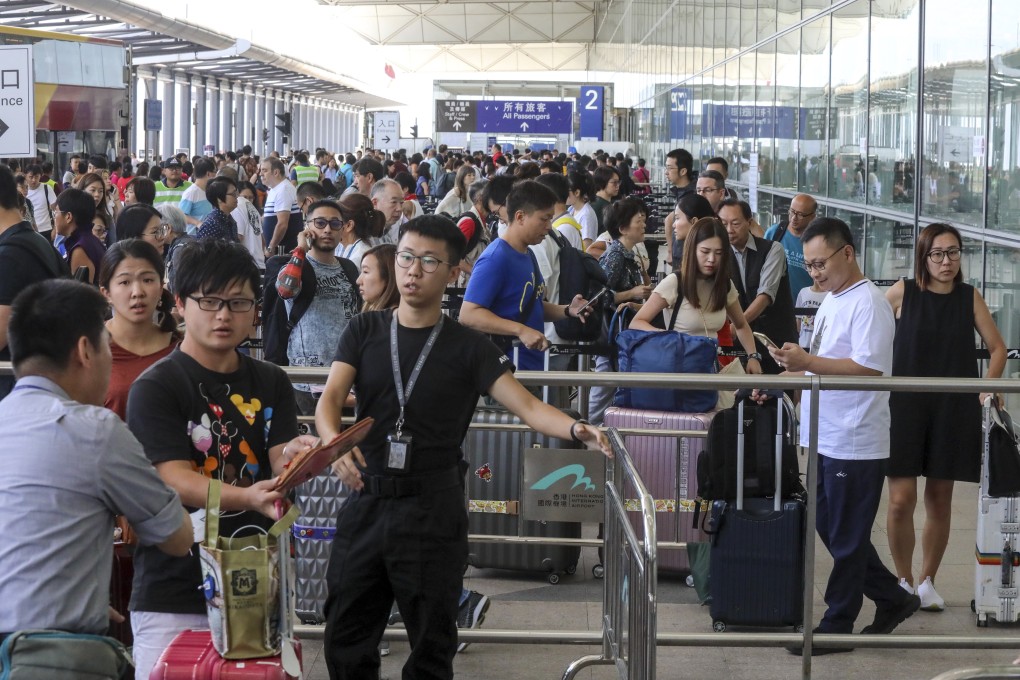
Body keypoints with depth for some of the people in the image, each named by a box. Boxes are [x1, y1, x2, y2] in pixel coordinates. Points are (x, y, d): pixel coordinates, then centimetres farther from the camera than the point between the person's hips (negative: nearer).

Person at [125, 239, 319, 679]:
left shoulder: (271, 383, 9)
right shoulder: (155, 387, -6)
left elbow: (279, 470, -1)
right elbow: (176, 481, -16)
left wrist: (291, 459, -25)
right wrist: (246, 497, -34)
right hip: (174, 597, -4)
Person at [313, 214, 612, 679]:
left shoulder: (468, 349, 1)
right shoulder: (364, 332, 6)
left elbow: (528, 407, -9)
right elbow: (330, 398, -7)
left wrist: (576, 429, -29)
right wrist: (333, 439, -30)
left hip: (433, 508, -2)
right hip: (366, 501, 2)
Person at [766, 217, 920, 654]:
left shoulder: (867, 303, -15)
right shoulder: (831, 301, 14)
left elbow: (869, 368, -25)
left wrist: (809, 362, -26)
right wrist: (794, 369, 7)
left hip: (855, 443, -10)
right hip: (825, 438, 10)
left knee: (846, 539, 1)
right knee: (830, 530, 16)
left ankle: (836, 626, 10)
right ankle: (892, 600, 28)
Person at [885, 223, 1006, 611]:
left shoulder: (969, 298, 3)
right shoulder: (903, 292, -3)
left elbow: (997, 347, 12)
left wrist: (987, 390, 1)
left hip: (953, 411, 2)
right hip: (904, 408, -2)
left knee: (939, 499, 7)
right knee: (901, 500, -6)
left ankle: (927, 581, 22)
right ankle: (904, 582, 12)